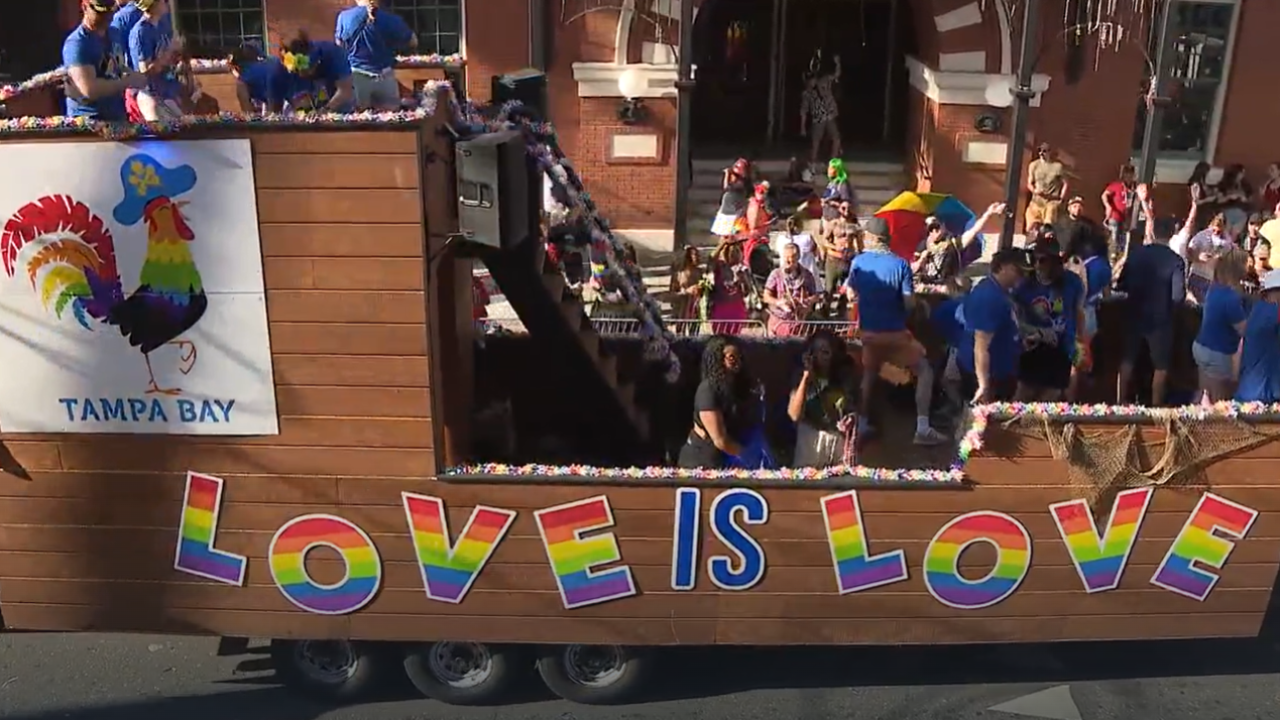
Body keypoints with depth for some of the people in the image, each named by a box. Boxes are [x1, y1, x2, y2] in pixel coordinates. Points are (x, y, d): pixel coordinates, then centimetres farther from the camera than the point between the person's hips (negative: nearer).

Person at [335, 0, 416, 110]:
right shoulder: (389, 18, -10)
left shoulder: (344, 16, -3)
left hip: (356, 76, 2)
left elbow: (339, 43, 10)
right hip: (384, 76, -2)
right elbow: (413, 42, 1)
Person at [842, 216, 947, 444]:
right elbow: (910, 302, -13)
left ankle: (861, 424, 26)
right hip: (896, 333, -3)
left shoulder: (858, 262, -4)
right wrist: (895, 302, 7)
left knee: (868, 375, 25)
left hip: (869, 332, 3)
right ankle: (922, 429, 1)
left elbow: (851, 293, 11)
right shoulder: (900, 264, -12)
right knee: (925, 372, 9)